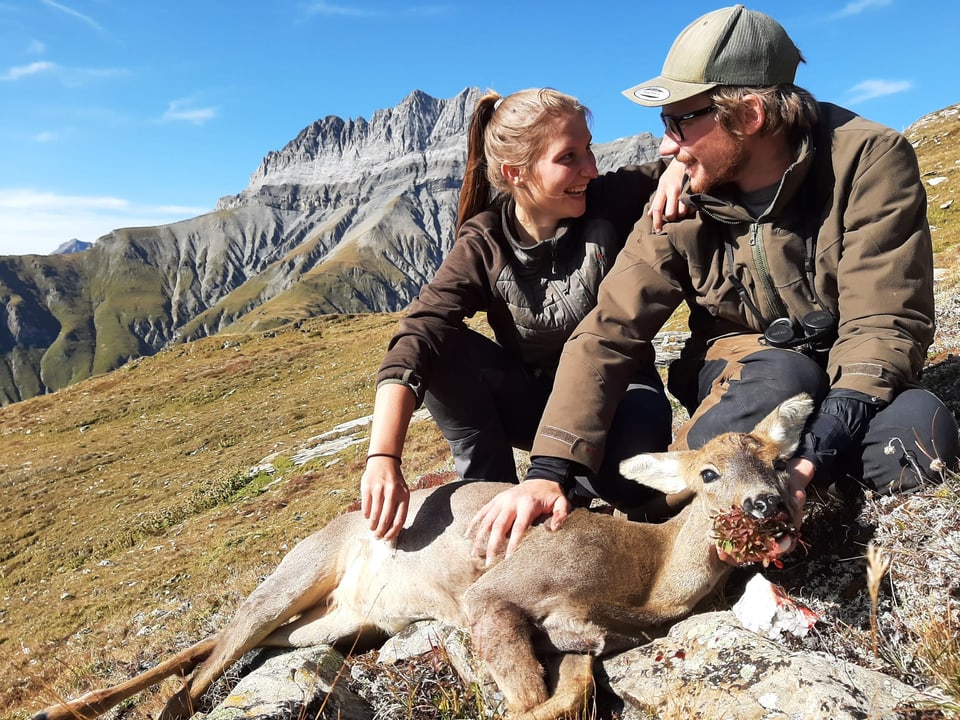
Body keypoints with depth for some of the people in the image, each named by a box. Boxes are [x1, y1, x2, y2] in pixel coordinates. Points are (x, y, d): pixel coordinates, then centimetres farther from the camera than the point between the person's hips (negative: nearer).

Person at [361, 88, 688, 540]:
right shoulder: (483, 246, -16)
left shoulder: (612, 201, -13)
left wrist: (680, 168, -29)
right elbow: (415, 338, -30)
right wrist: (383, 458, -44)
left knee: (644, 420, -36)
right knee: (442, 349, -24)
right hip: (535, 405, 1)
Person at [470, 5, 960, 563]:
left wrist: (815, 458, -37)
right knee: (779, 381, -35)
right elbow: (610, 333, -18)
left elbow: (886, 324, -22)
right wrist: (550, 470, -30)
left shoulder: (871, 160, -18)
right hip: (740, 364, 0)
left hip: (852, 371, 1)